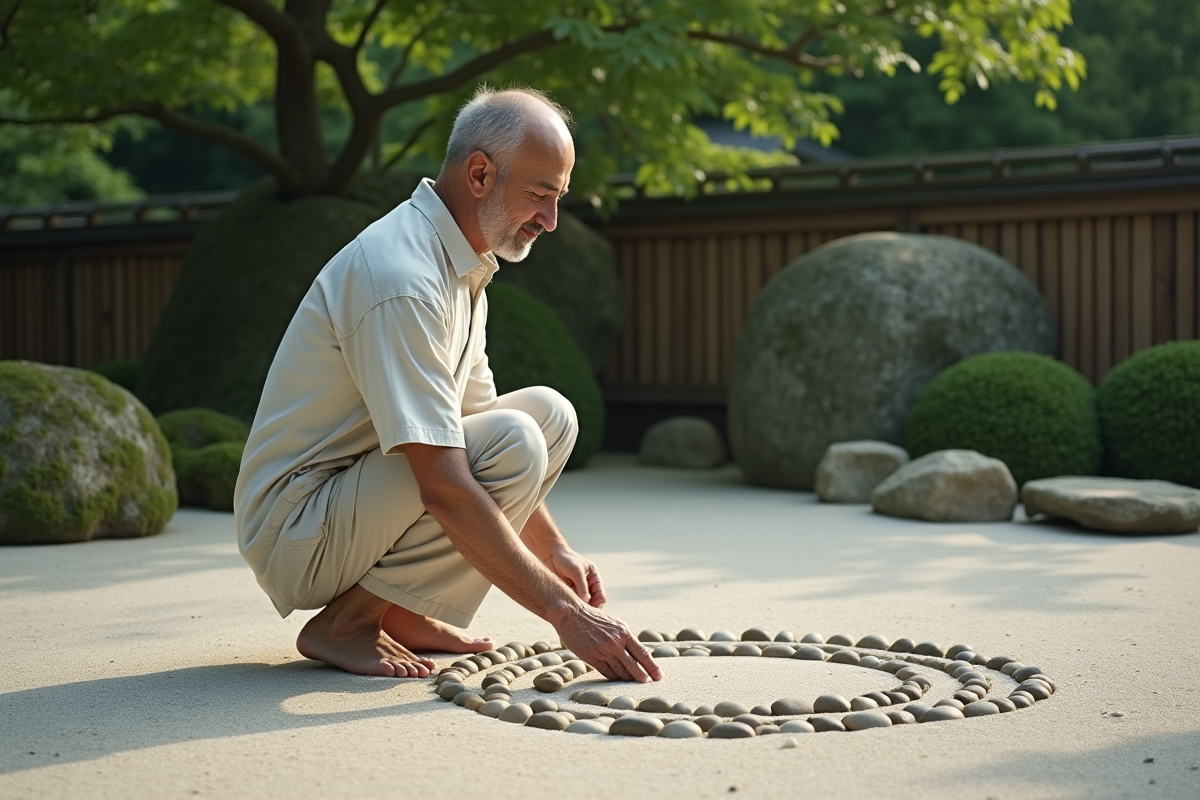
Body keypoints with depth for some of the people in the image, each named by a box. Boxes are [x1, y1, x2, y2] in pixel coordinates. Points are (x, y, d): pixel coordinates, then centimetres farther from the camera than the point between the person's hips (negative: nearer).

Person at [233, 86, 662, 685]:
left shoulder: (460, 266, 7)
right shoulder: (401, 277, -25)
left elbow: (475, 418, 18)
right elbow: (446, 490, -30)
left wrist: (554, 550, 10)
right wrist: (564, 612, -27)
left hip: (360, 492, 10)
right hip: (294, 531, -10)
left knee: (549, 413, 3)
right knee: (514, 440, -25)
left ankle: (404, 613, 5)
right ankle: (346, 620, -11)